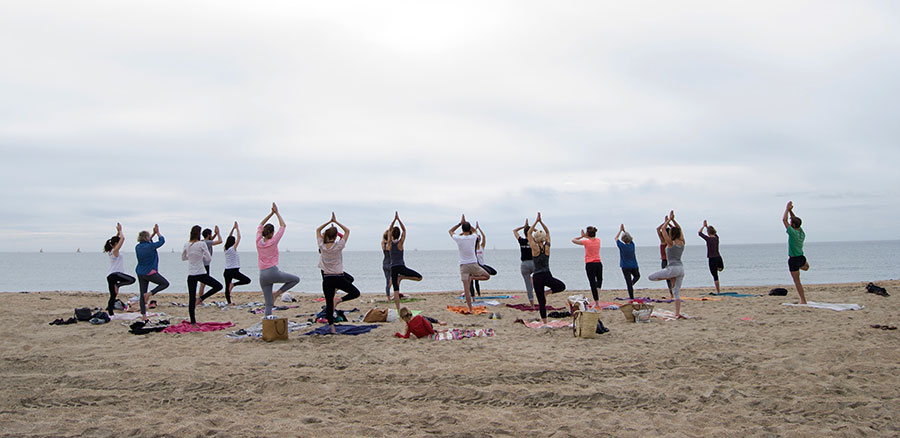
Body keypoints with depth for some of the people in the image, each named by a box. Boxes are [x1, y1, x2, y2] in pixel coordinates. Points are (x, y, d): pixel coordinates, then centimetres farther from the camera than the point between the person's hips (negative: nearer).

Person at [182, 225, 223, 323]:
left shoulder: (186, 245, 3)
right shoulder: (202, 244, -10)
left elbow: (183, 258, 16)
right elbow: (209, 258, -7)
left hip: (190, 275, 5)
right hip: (201, 274, -5)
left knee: (191, 298, 7)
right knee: (218, 286, 9)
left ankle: (193, 322, 9)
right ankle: (201, 298, -2)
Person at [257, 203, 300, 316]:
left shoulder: (258, 241, 5)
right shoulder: (273, 241, -6)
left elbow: (261, 225, 20)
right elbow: (283, 225, 5)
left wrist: (271, 213, 20)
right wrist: (276, 212, 12)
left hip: (262, 275, 5)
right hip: (273, 272, -5)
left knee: (268, 304, 7)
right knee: (296, 279, 12)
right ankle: (277, 293, 2)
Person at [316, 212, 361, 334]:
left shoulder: (322, 246, -2)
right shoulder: (338, 246, -10)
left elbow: (318, 230, 13)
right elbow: (347, 231, 2)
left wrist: (329, 221, 11)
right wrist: (336, 222, 4)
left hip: (327, 279, 4)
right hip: (339, 277, -4)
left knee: (329, 304, 7)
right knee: (356, 293, 13)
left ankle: (332, 328, 5)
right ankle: (338, 299, -7)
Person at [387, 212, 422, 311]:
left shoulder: (390, 243, 3)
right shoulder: (400, 243, -5)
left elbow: (389, 229, 13)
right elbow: (404, 230, 2)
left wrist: (394, 219, 10)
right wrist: (398, 219, 1)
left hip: (393, 268, 4)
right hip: (401, 267, -4)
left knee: (396, 290, 3)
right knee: (419, 277, 3)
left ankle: (398, 310, -3)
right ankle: (401, 277, -6)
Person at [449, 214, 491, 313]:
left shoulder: (459, 239, -7)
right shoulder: (473, 237, -3)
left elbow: (450, 231, 13)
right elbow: (474, 230, 23)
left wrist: (460, 223, 11)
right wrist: (466, 222, 18)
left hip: (463, 266, 0)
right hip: (473, 265, 0)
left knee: (466, 289, 1)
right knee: (487, 276, 22)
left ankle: (470, 309, -1)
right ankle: (472, 277, 1)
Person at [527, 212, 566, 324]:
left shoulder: (535, 248, -8)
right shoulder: (547, 247, 0)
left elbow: (529, 233, 2)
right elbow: (548, 232, 14)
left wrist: (536, 221, 3)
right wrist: (541, 221, 9)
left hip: (537, 277, -1)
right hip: (547, 275, 1)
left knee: (541, 301, 6)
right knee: (562, 286, 26)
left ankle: (545, 322, 4)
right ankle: (547, 292, 2)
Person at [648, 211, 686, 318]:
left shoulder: (671, 243, -9)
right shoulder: (682, 242, 7)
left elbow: (662, 229, -4)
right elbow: (679, 229, 22)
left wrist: (669, 219, 5)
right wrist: (673, 220, 18)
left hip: (673, 268, -7)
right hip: (681, 268, 7)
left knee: (651, 277, 2)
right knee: (677, 292, 10)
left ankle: (671, 278, 0)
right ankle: (677, 314, 5)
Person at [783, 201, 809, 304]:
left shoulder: (793, 232, -21)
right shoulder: (802, 232, 0)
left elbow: (784, 220, -16)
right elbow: (795, 220, 15)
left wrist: (787, 208, -6)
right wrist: (790, 210, 11)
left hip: (793, 260, -7)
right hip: (801, 258, 7)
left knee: (797, 281, 1)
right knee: (806, 266, 46)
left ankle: (803, 300, 2)